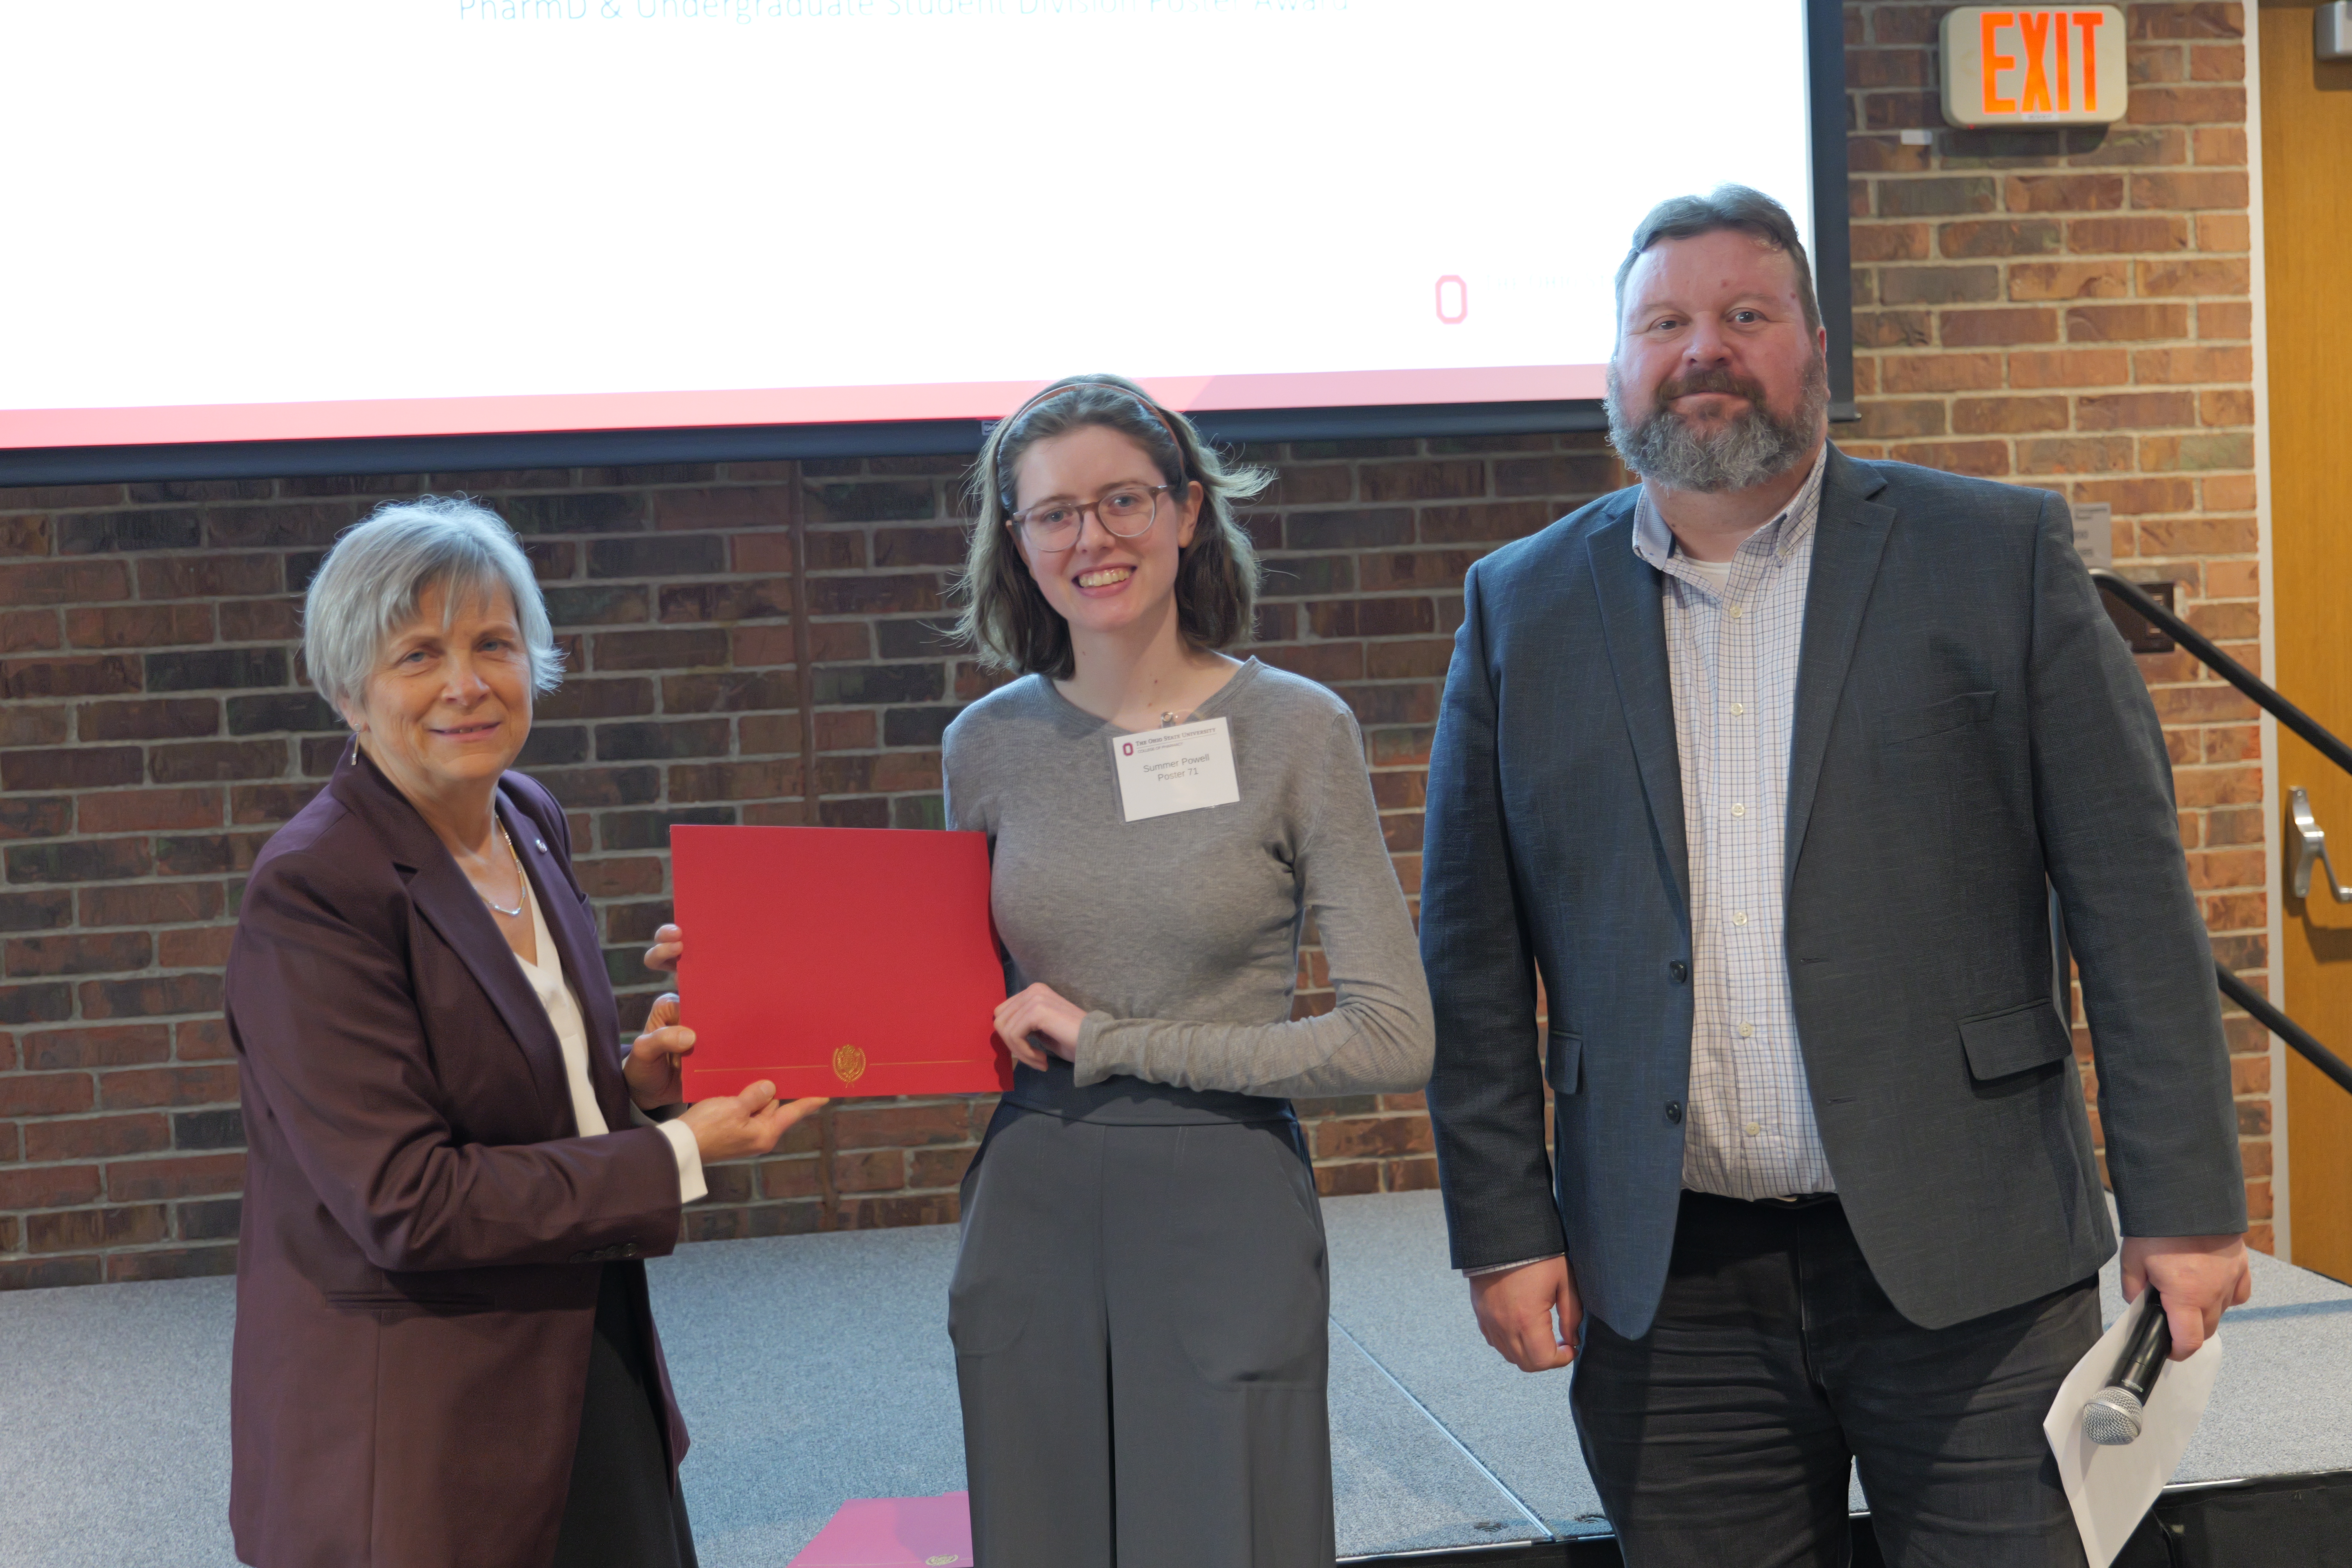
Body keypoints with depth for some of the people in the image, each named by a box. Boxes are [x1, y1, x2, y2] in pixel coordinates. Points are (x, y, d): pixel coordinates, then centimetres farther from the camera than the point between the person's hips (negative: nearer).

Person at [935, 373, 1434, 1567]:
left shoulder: (1296, 731, -7)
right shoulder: (989, 744, 4)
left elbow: (1393, 1040, -12)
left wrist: (1112, 1041, -12)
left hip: (1226, 1214, -3)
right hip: (1028, 1215, 3)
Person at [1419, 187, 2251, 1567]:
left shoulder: (1998, 556, 2)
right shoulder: (1523, 609, 7)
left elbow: (2133, 897, -1)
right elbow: (1475, 950, 7)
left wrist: (2185, 1200, -4)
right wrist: (1504, 1228, 2)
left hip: (1969, 1263, -1)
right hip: (1666, 1283, 2)